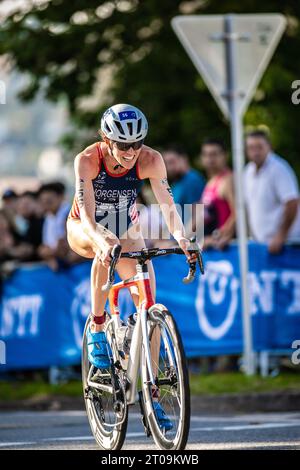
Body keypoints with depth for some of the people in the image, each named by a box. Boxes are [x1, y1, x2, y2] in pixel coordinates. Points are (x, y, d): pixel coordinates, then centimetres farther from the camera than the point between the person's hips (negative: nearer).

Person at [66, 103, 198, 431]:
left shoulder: (150, 160, -25)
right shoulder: (87, 160, -31)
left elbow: (168, 205, -30)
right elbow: (86, 215, -39)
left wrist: (180, 236, -50)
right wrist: (103, 240, -58)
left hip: (126, 230, 3)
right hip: (84, 230, -3)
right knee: (105, 250, -40)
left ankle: (151, 394, -3)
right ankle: (97, 328, -23)